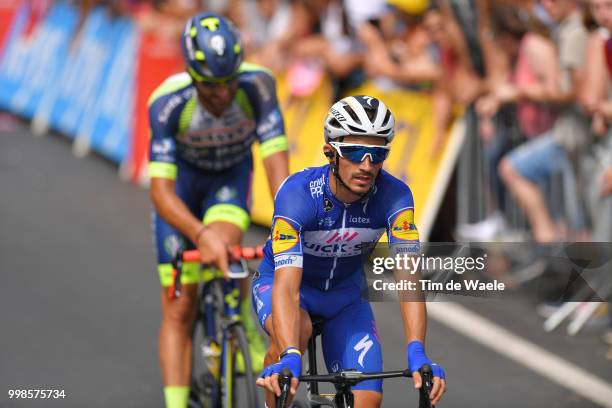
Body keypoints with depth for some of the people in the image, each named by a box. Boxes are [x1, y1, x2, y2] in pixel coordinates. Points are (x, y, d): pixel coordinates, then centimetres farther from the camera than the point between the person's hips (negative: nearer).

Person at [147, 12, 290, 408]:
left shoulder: (257, 85, -32)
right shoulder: (169, 102, -35)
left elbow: (276, 160, -34)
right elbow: (161, 190, -38)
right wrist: (201, 234, -55)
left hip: (232, 175, 1)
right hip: (182, 179, 0)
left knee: (225, 239, -31)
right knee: (179, 309, -7)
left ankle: (246, 331, -4)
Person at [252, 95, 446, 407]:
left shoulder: (394, 197, -26)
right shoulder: (298, 194, -34)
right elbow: (287, 287, -43)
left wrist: (416, 354, -48)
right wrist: (290, 359, -58)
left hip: (345, 291, 3)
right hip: (279, 280, -3)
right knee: (296, 330, -37)